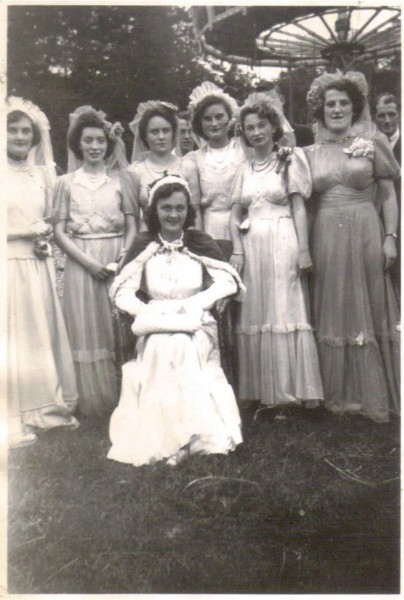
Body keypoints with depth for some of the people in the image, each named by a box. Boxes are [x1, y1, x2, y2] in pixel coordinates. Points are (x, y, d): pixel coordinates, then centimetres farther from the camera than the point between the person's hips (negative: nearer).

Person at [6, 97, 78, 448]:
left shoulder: (41, 174, 12)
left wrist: (44, 241, 0)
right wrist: (28, 232, -13)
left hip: (38, 267, 5)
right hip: (9, 266, -5)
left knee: (44, 336, 9)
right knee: (14, 339, -2)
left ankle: (47, 407, 22)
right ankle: (16, 419, 8)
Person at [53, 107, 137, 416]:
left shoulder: (119, 181, 9)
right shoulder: (66, 183, 6)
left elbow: (132, 226, 6)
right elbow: (60, 231, 0)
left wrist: (125, 256, -12)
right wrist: (89, 262, -12)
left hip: (118, 263, 1)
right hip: (81, 263, 0)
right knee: (87, 329, 2)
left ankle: (124, 399, 13)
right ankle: (95, 402, 13)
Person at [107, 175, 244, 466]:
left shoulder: (200, 242, 7)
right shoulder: (144, 245, 6)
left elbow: (229, 281, 0)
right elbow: (122, 293, 2)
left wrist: (193, 304, -12)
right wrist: (155, 313, -13)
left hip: (196, 325, 0)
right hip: (156, 327, 0)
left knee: (185, 347, -33)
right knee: (162, 347, -32)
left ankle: (195, 432, -25)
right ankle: (164, 436, -25)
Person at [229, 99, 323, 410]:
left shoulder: (289, 159, 5)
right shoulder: (245, 169, 15)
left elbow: (299, 208, -2)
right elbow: (235, 215, 12)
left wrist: (303, 251, -10)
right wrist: (237, 250, -2)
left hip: (282, 243, -4)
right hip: (252, 245, 4)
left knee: (285, 311, -5)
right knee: (254, 314, 5)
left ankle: (290, 390, 3)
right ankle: (262, 391, 15)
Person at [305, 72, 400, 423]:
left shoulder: (372, 145, 3)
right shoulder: (311, 153, 9)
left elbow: (389, 195, 3)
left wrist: (390, 237, -6)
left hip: (365, 234, -2)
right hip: (326, 238, 2)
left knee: (368, 311, 4)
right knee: (332, 314, 7)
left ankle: (373, 395, 17)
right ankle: (338, 394, 19)